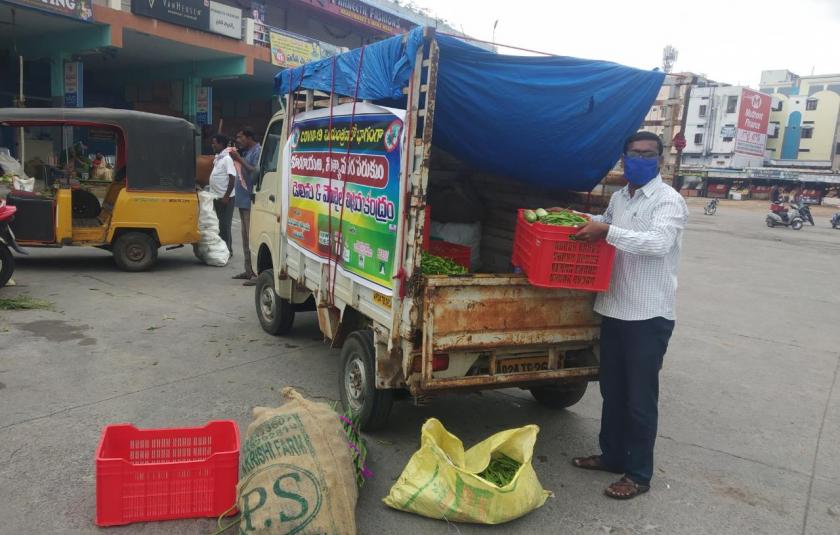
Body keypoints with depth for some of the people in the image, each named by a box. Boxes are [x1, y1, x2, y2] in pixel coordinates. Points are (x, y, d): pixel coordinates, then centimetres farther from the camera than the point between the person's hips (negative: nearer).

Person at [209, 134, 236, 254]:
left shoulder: (227, 159, -14)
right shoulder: (217, 158, 13)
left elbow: (232, 178, -19)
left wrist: (226, 196, -22)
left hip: (225, 198, -9)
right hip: (217, 197, 9)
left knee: (225, 225, -5)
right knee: (221, 224, 14)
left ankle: (227, 249, 1)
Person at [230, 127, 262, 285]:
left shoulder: (258, 151, -9)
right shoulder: (247, 152, 21)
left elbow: (256, 172, -20)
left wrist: (239, 160, -17)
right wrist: (237, 159, 12)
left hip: (251, 202, -10)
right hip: (244, 201, 10)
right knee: (246, 237, 13)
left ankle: (256, 274, -13)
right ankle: (248, 271, 20)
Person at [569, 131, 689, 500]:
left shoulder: (669, 201, -11)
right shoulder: (619, 197, 11)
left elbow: (659, 242, -28)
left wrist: (607, 231, -30)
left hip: (649, 315, -7)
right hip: (614, 309, 7)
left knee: (640, 398, 3)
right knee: (612, 391, 18)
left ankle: (639, 474, 18)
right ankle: (612, 455, 35)